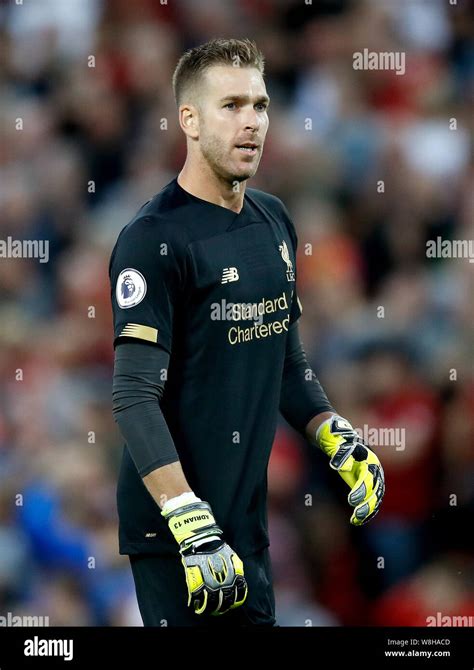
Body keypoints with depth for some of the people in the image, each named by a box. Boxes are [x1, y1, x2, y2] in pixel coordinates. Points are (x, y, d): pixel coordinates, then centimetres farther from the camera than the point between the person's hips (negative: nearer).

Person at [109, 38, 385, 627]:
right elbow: (135, 398, -19)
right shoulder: (155, 239, -13)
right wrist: (192, 526, -27)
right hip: (174, 534, -7)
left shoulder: (272, 221, 11)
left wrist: (338, 441, 8)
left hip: (246, 516, 7)